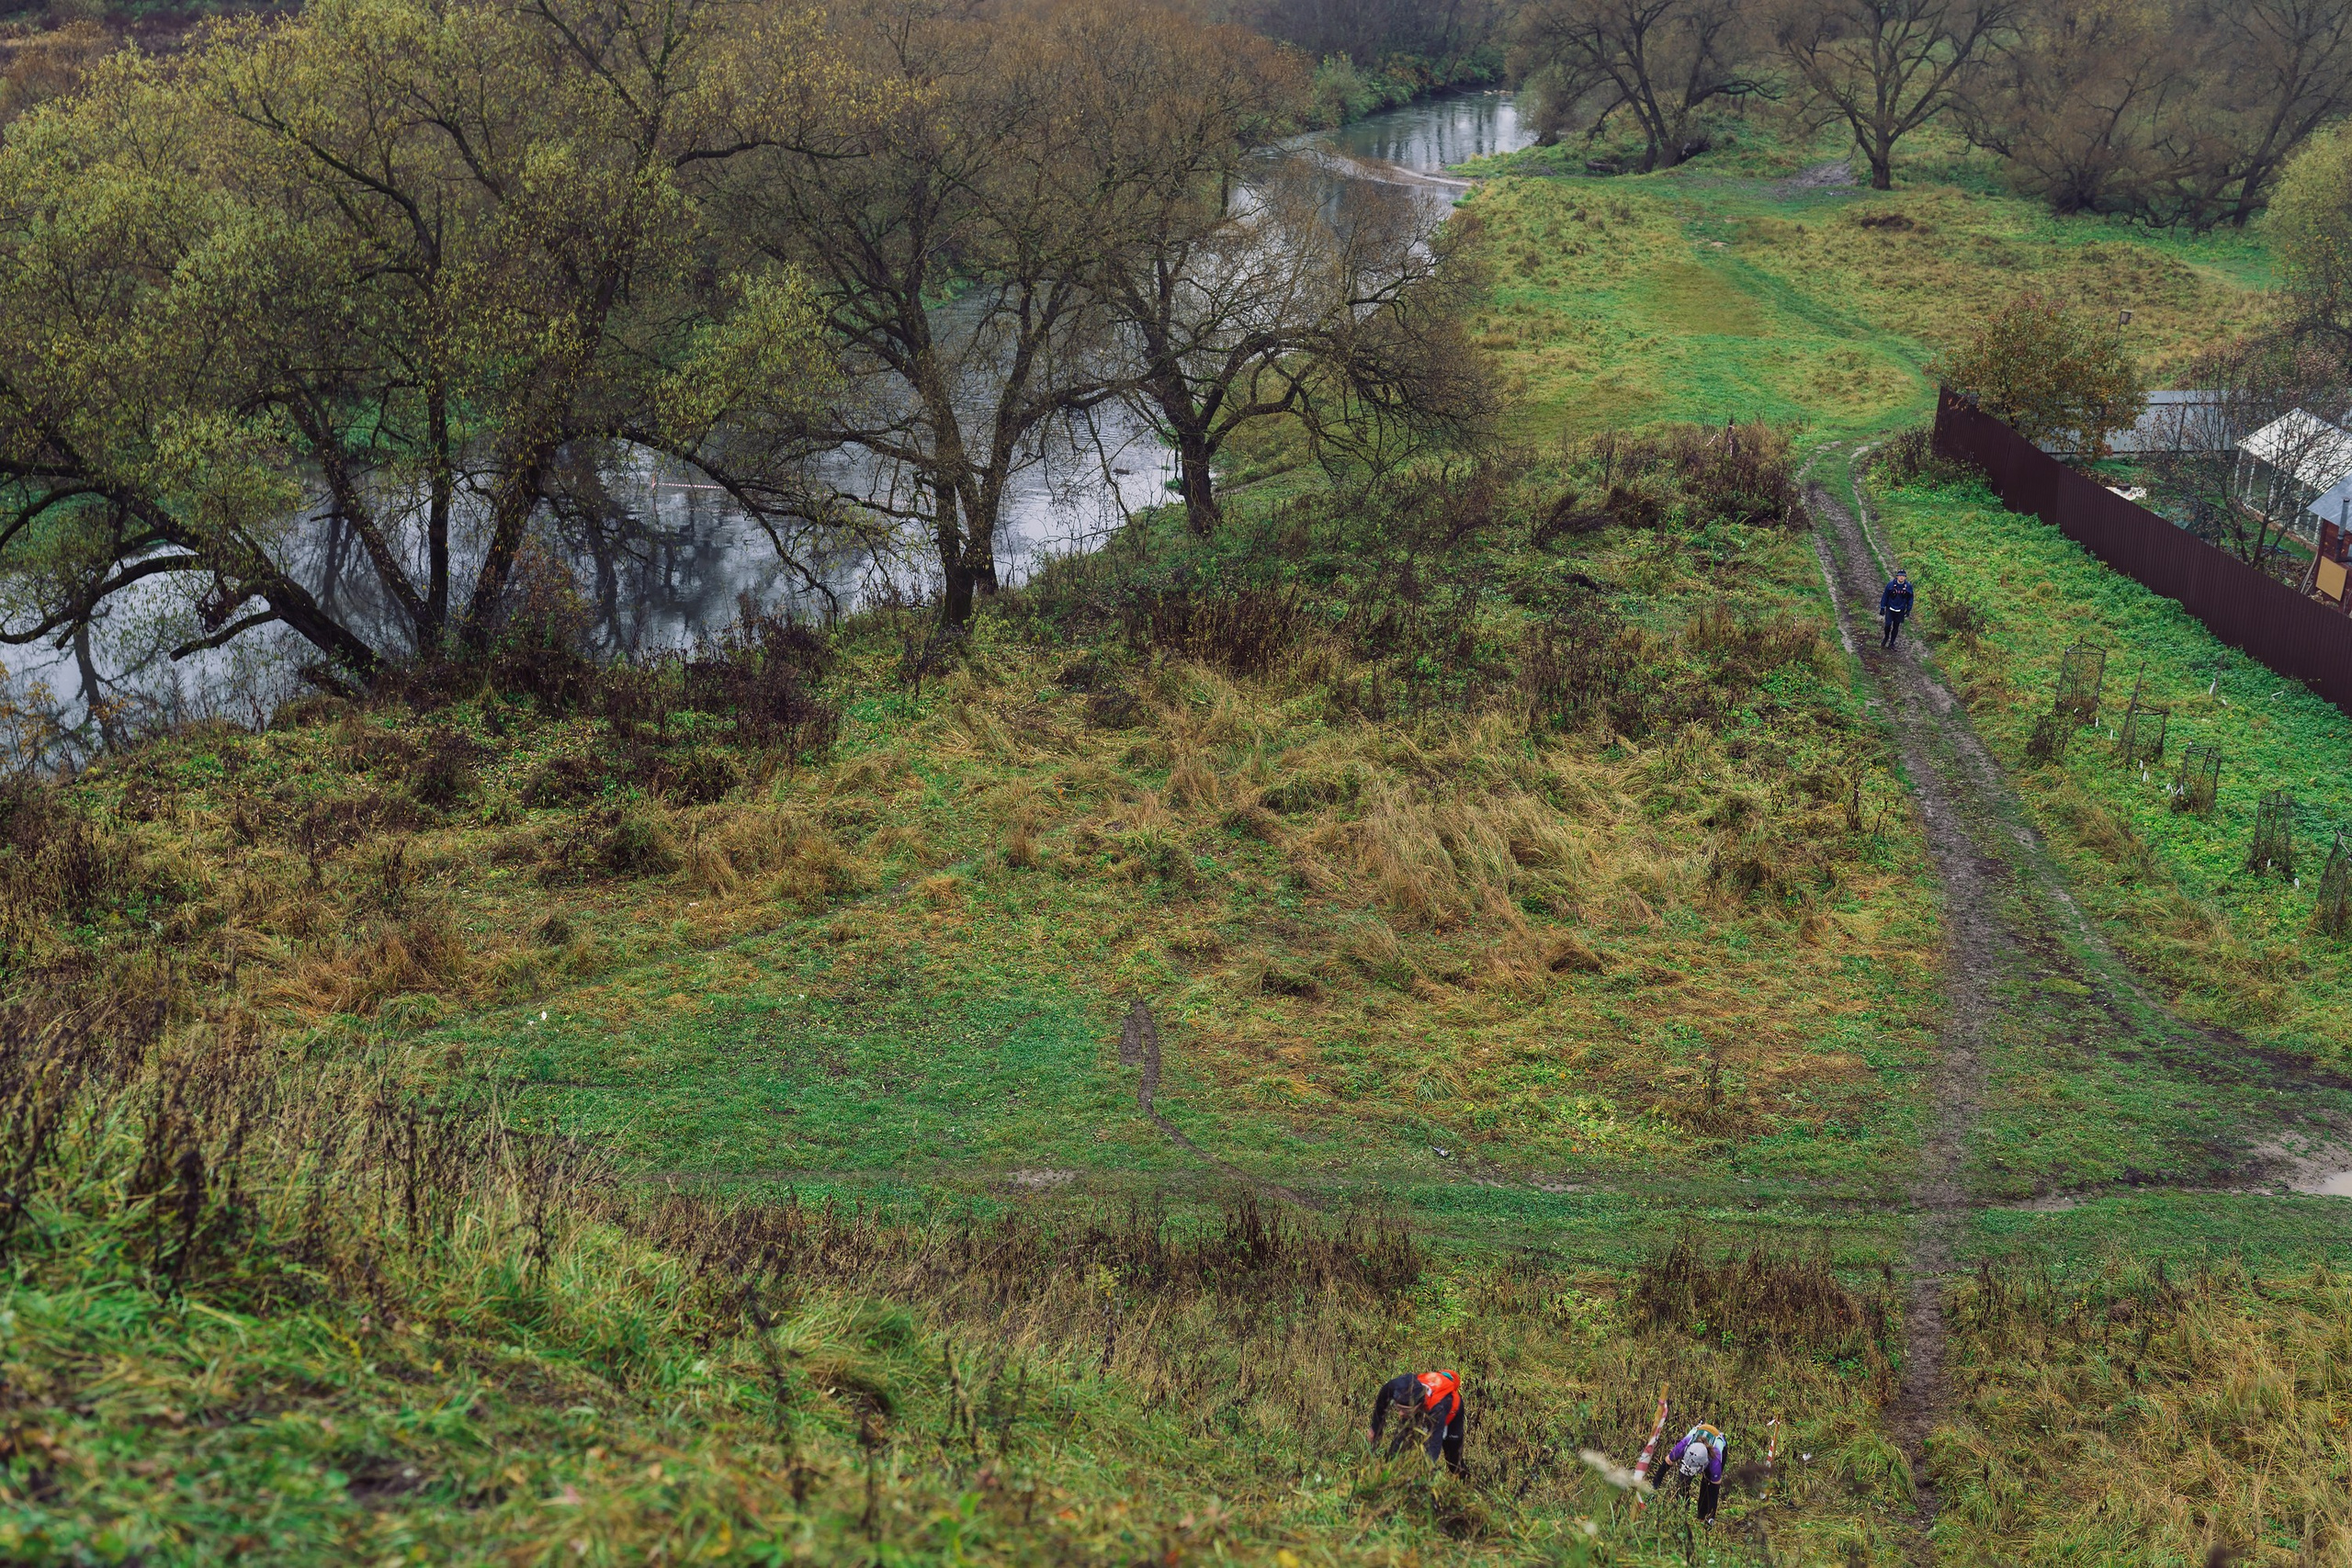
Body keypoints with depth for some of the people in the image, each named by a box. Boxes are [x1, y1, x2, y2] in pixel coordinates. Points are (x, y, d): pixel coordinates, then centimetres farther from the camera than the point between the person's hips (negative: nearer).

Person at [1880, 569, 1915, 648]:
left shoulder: (1908, 586, -5)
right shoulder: (1891, 584, -10)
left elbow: (1910, 598, 7)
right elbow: (1885, 596, -2)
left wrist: (1908, 610, 5)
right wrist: (1882, 608, -2)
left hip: (1900, 611, 2)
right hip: (1890, 608, -2)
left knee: (1896, 627, 8)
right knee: (1888, 625, -11)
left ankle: (1892, 643, 21)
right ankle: (1886, 637, 18)